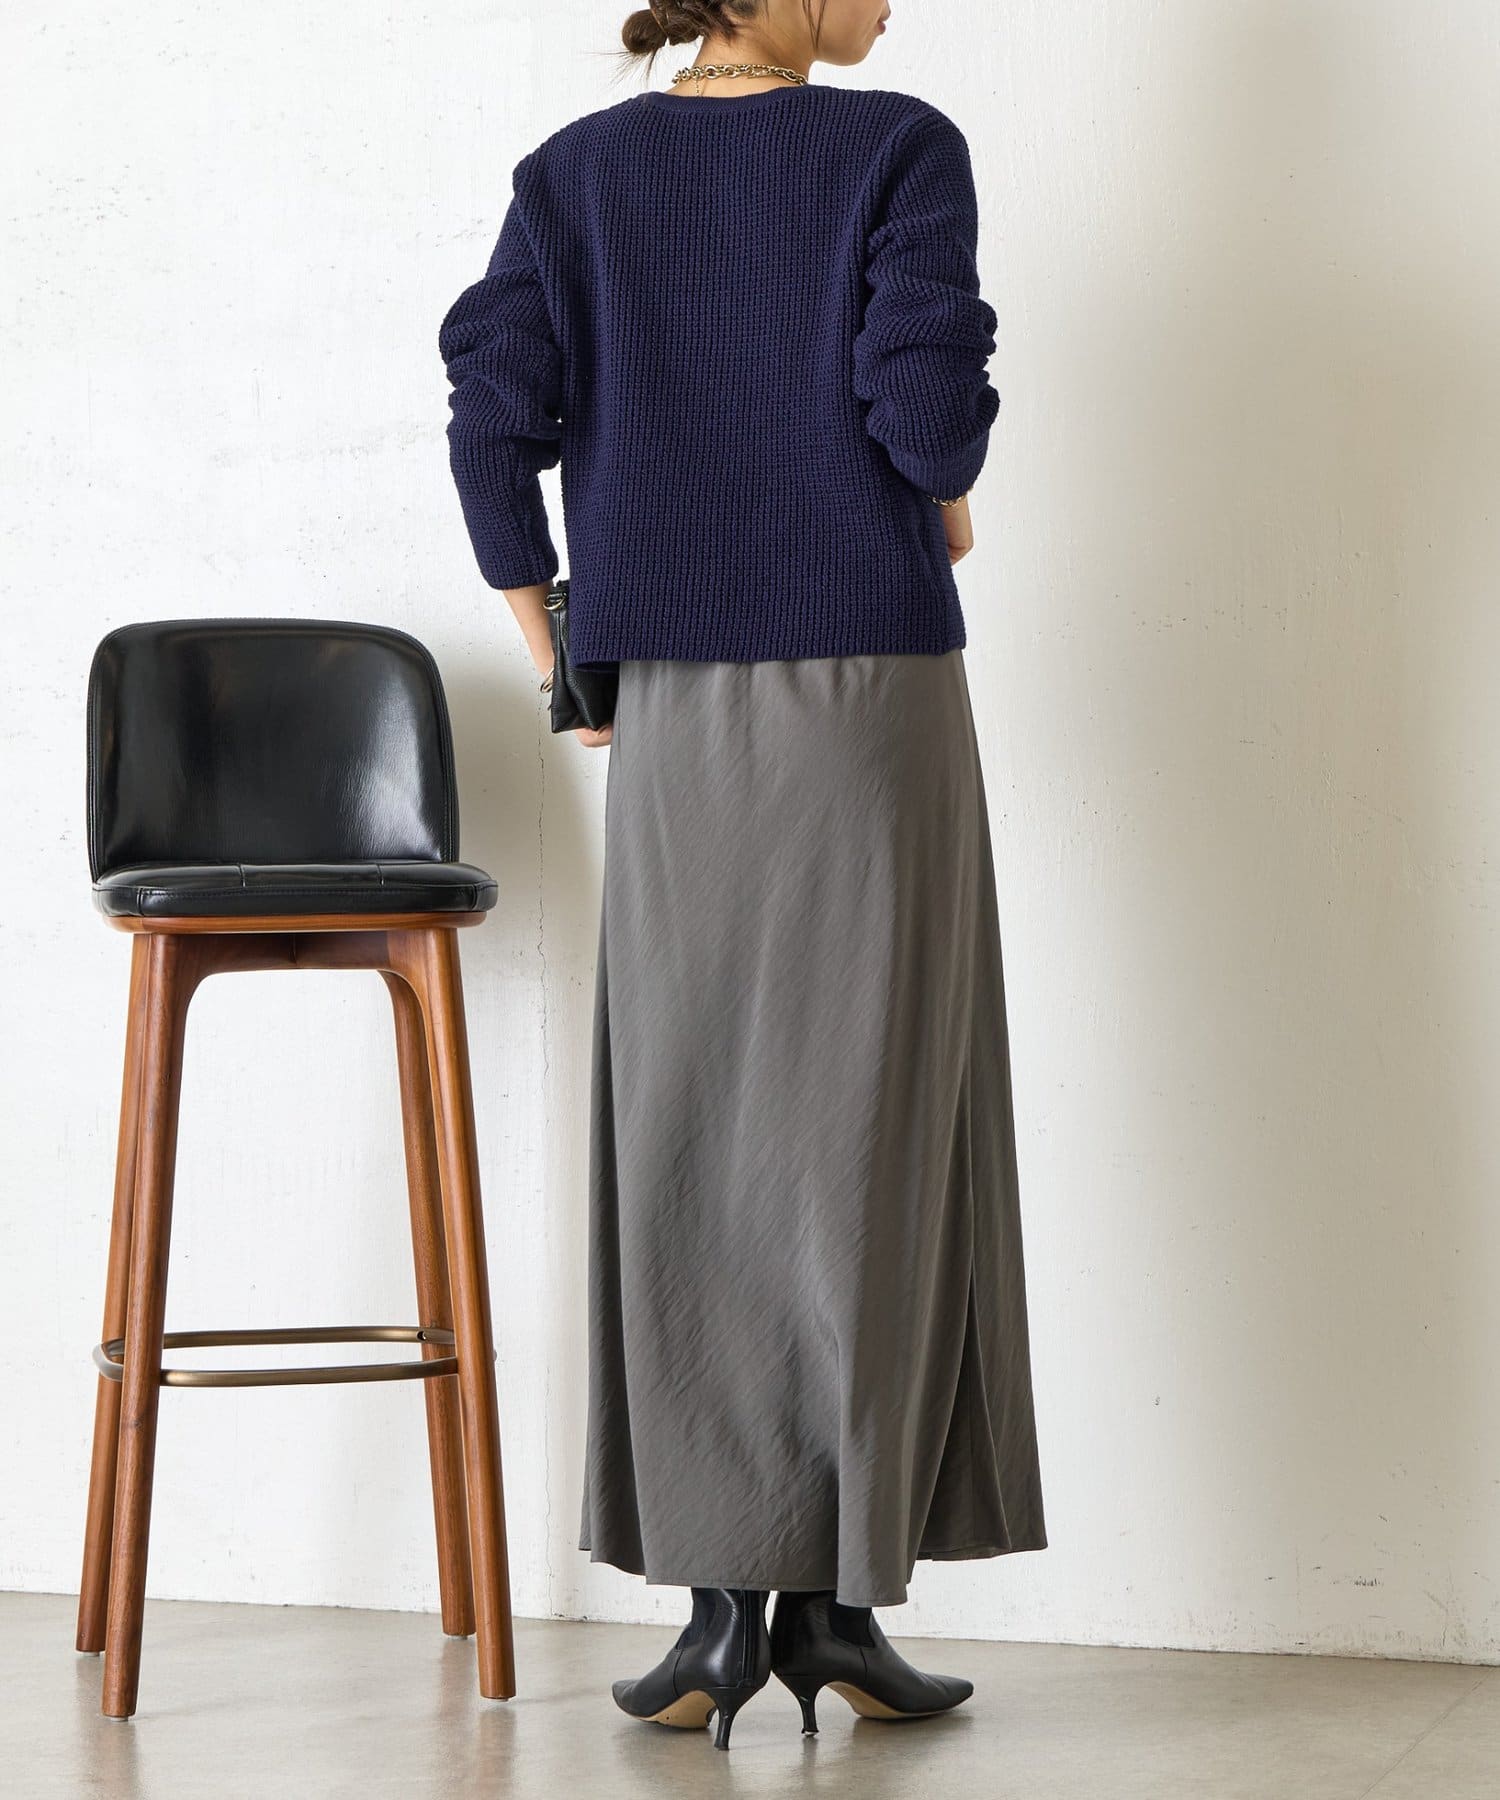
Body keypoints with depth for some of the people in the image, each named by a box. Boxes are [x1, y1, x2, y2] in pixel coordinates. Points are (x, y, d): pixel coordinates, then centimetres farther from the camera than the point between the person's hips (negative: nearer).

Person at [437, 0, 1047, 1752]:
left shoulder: (580, 172, 6)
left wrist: (557, 662, 7)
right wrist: (944, 499, 8)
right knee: (867, 1136, 4)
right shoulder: (898, 149, -4)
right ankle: (839, 1592, 5)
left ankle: (722, 1601, 4)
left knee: (686, 1143, 6)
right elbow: (922, 390, -15)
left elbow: (496, 416, -3)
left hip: (677, 711, 3)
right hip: (875, 689, -3)